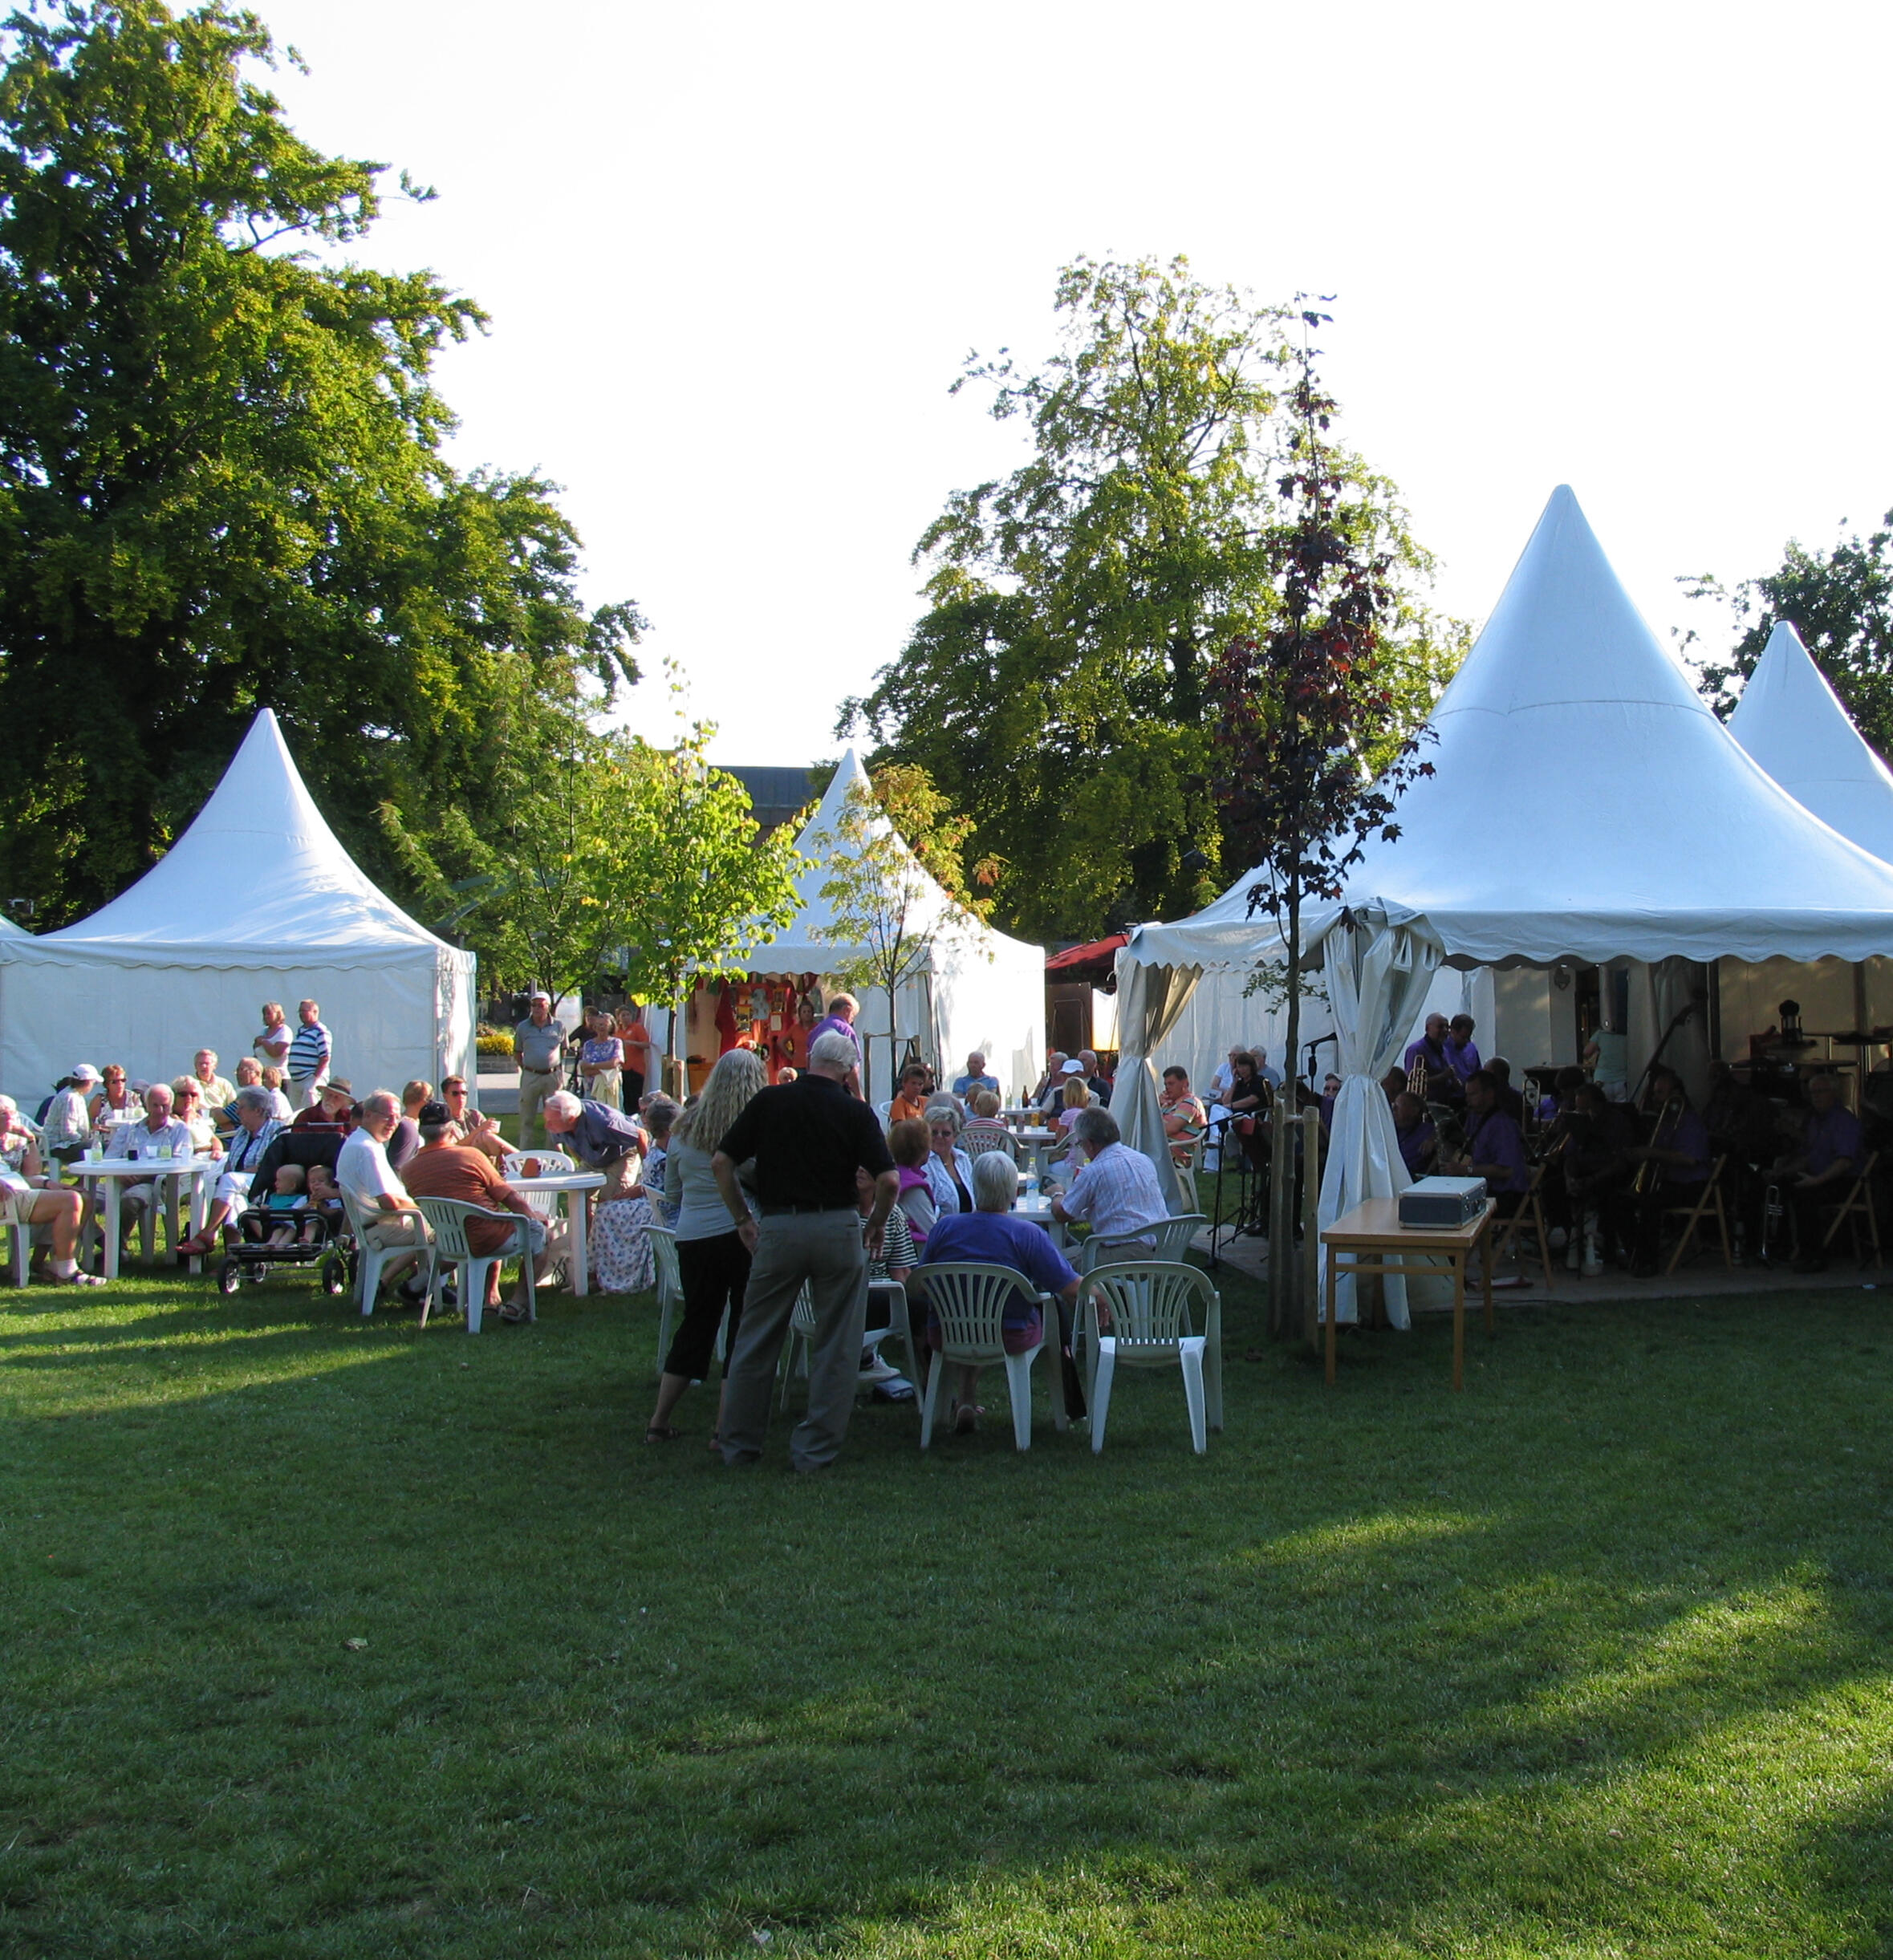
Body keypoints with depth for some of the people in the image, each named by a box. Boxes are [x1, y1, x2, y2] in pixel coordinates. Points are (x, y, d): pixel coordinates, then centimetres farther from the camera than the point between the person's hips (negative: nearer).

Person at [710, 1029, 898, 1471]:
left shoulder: (769, 1101, 3)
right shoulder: (855, 1112, -2)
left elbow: (721, 1162, 2)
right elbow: (889, 1180, -9)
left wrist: (743, 1220, 10)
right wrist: (875, 1226, 7)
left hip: (777, 1229, 2)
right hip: (838, 1228, -1)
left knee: (756, 1340, 13)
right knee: (835, 1347, 8)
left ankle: (739, 1443, 20)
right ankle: (816, 1448, 10)